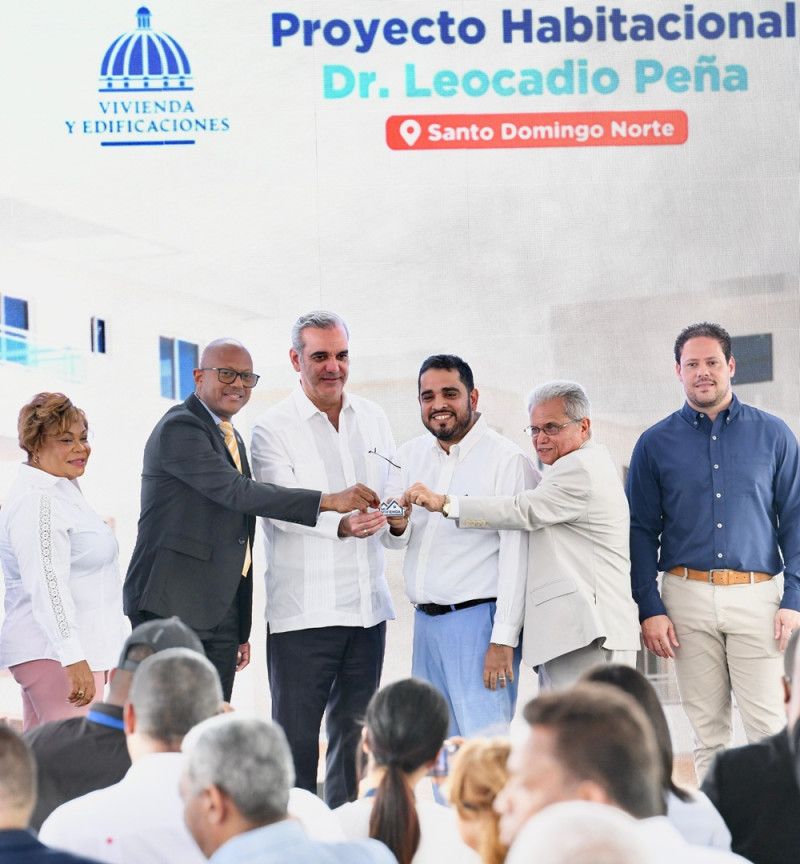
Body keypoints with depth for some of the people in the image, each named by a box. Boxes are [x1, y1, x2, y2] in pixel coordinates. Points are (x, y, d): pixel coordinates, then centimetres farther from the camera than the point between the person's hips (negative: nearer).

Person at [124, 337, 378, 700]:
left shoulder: (232, 439, 21)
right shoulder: (179, 428, -10)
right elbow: (236, 492, -23)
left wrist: (242, 631, 21)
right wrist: (329, 501, -26)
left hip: (222, 611, 9)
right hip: (172, 606, -9)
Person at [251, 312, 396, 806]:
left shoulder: (373, 418, 14)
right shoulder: (273, 428, -4)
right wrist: (341, 524, -33)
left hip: (366, 604, 6)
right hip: (303, 611, -5)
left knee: (355, 734, 12)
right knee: (297, 737, -4)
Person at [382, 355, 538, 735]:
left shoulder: (506, 459, -9)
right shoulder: (410, 455, 12)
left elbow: (516, 554, -13)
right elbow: (394, 541, 18)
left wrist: (504, 639, -18)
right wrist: (398, 526, -7)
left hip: (477, 619, -7)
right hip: (426, 621, 7)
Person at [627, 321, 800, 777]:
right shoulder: (656, 443, 8)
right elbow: (641, 531, 8)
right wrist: (650, 609, -1)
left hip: (756, 595, -1)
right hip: (688, 598, 1)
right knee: (708, 731, 4)